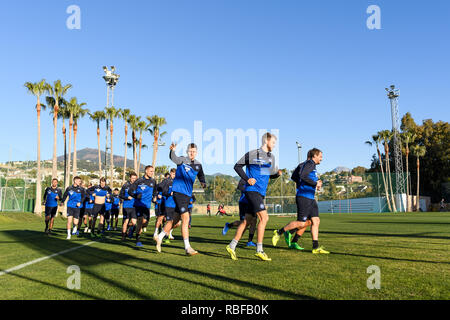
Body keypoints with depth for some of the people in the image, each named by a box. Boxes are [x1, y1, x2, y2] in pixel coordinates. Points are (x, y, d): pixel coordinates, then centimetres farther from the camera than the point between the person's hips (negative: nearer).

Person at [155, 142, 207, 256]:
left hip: (188, 194, 7)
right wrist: (172, 150, -48)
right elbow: (173, 158, -26)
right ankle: (187, 247, -9)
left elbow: (201, 176, 23)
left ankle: (160, 237, 32)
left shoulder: (198, 165, 12)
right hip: (178, 192, -7)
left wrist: (203, 183, 1)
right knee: (185, 218, -13)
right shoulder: (182, 160, -6)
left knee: (176, 219, 14)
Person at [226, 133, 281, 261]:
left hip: (261, 193, 8)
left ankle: (232, 246, 16)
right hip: (252, 190, -8)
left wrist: (278, 173, 2)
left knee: (247, 221, 9)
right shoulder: (253, 154, -5)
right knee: (264, 217, -15)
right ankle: (259, 250, -9)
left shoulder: (271, 157, 16)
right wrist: (247, 179, -11)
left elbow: (271, 175, 24)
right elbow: (237, 166, -1)